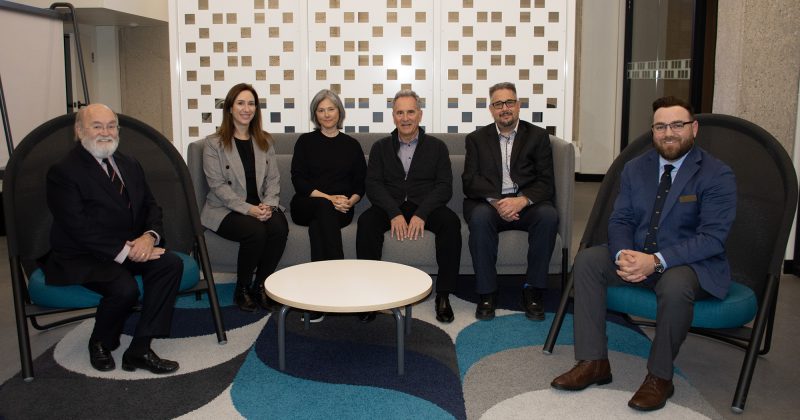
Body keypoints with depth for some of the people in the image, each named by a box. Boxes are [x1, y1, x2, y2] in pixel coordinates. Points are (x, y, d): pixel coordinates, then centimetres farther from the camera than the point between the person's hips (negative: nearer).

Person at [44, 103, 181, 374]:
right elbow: (79, 227, -17)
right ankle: (100, 343, 3)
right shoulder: (63, 172, -9)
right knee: (125, 287, -32)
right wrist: (124, 250, -24)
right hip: (81, 258, -6)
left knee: (171, 263, -21)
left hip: (131, 249, 6)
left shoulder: (130, 166, 13)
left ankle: (140, 348, -15)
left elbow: (151, 207, 10)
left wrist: (149, 236, -13)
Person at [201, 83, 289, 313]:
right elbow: (218, 185, -8)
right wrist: (248, 209, -19)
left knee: (280, 226, -29)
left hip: (261, 207, 4)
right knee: (256, 231, -32)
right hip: (226, 210, -3)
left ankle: (260, 286, -9)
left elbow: (273, 179, 8)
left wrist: (268, 205, -12)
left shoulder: (264, 141, 15)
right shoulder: (214, 143, 1)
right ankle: (242, 290, -7)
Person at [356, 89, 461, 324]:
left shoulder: (437, 147, 10)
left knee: (451, 222, -31)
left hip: (425, 207, 0)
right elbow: (373, 184, 0)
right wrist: (395, 213, -19)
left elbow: (444, 186, -1)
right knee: (366, 221, -30)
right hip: (390, 207, 1)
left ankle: (443, 295, -23)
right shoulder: (381, 147, 13)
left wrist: (421, 214, -19)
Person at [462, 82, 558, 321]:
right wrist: (494, 201, -19)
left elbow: (546, 183, 1)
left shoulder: (537, 136, 11)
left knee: (548, 216, -31)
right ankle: (487, 293, -22)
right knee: (479, 217, -34)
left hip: (526, 203, 1)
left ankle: (533, 290, -17)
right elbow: (470, 182, 1)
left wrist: (522, 200, -20)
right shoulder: (476, 139, 13)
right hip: (488, 203, 0)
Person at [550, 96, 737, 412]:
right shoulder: (635, 168, 7)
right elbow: (619, 220, 4)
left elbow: (712, 237, -18)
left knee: (674, 285, -38)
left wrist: (656, 261, -30)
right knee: (587, 260, -17)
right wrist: (623, 255, -19)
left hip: (692, 263, -5)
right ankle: (594, 362, -14)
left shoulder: (718, 175, -10)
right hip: (637, 256, 5)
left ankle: (659, 376, -15)